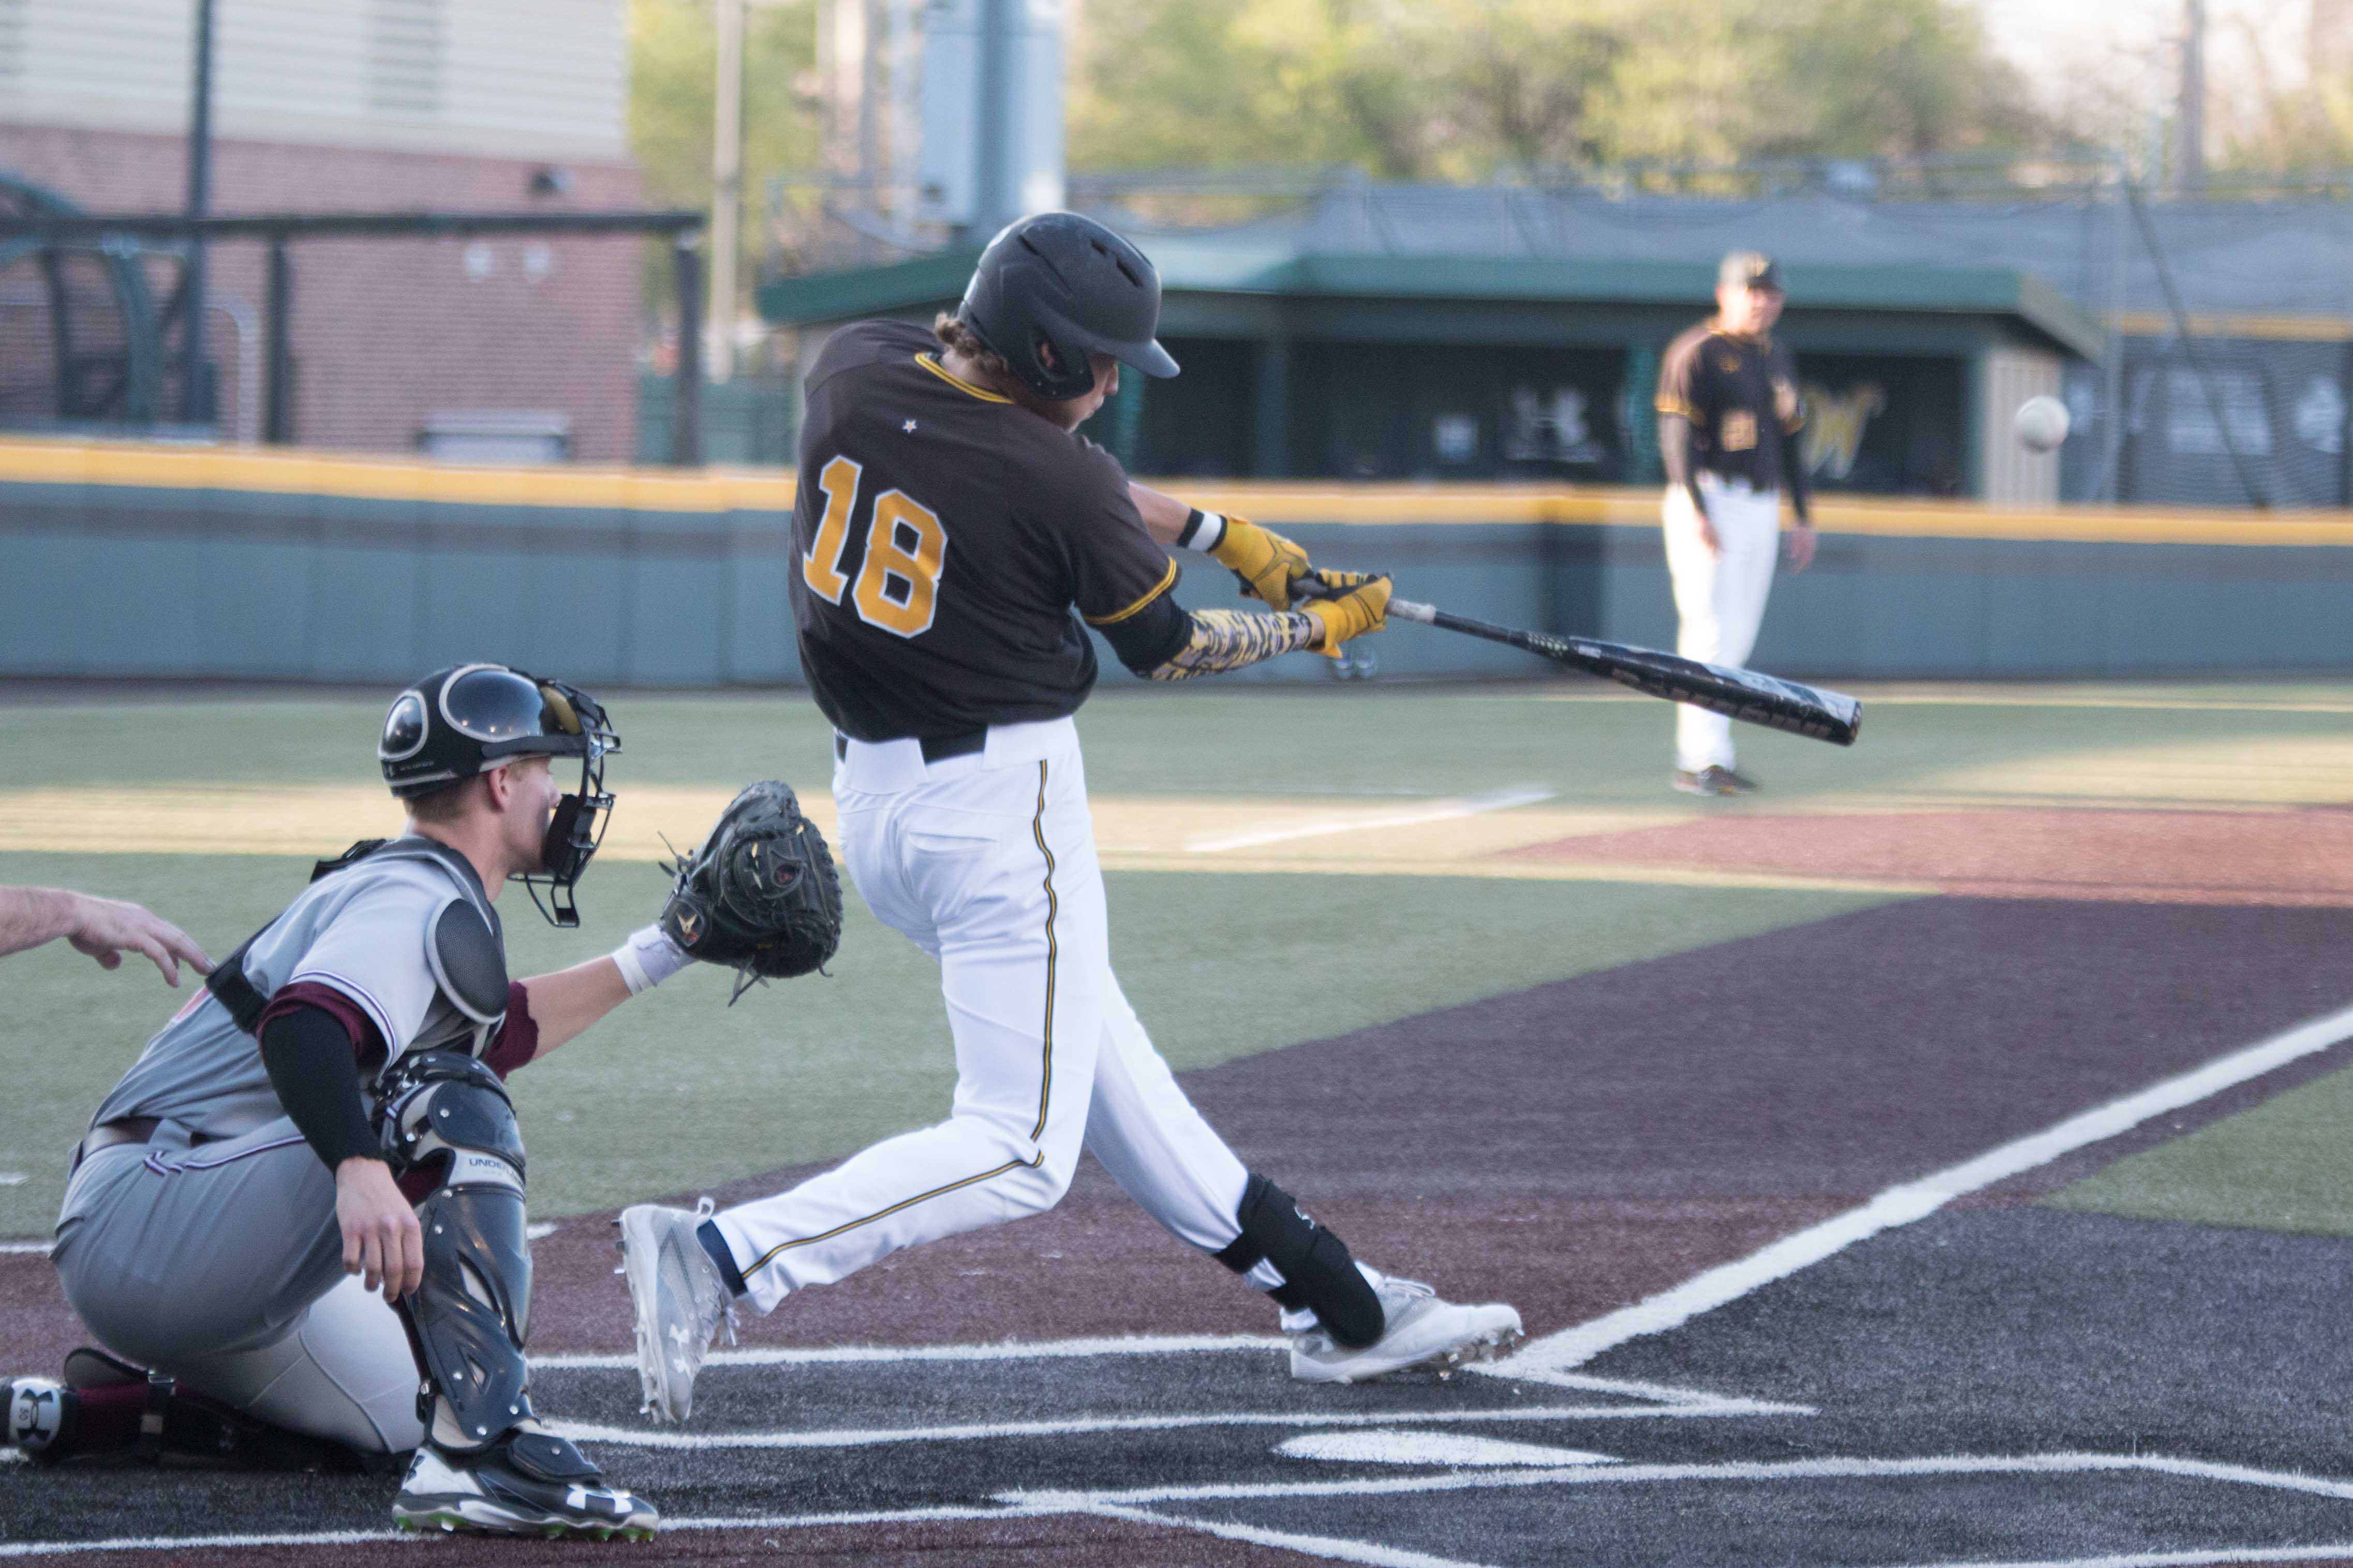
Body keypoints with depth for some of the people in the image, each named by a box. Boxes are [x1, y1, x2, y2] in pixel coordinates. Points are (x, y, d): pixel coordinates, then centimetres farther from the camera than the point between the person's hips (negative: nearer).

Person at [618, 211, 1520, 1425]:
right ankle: (721, 1258, -17)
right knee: (1021, 1149, -4)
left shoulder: (852, 365, -1)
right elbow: (1165, 648, -3)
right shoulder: (1063, 480, -20)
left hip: (869, 797, 9)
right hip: (1002, 805, -9)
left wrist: (1216, 531, 18)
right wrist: (1319, 627, 14)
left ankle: (1334, 1305, 30)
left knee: (1094, 1061, 19)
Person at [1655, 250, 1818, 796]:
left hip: (1761, 506, 8)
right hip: (1709, 501, -8)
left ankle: (1701, 756, 14)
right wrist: (1698, 513, -23)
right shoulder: (1696, 353, -8)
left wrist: (1802, 517, 16)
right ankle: (1702, 761, -15)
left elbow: (1788, 440, 21)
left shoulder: (1776, 357, 16)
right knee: (1711, 632, -13)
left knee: (1737, 639, 8)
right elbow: (1677, 437, -15)